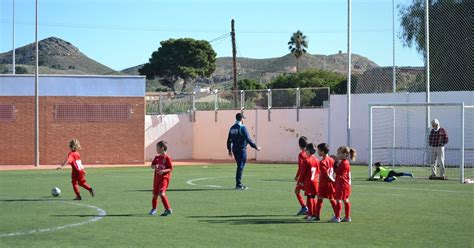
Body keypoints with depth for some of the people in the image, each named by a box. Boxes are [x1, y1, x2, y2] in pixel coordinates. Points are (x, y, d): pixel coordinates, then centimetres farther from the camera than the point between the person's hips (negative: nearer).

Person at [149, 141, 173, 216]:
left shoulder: (167, 158, -9)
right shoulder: (157, 157, 10)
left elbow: (171, 169, -10)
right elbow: (152, 166, 11)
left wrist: (163, 171, -24)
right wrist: (155, 166, -12)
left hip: (164, 177, -7)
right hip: (157, 177, 7)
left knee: (161, 193, -22)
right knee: (155, 194, 13)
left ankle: (168, 209, -15)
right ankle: (154, 209, 35)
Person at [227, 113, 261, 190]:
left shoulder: (232, 128, 10)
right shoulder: (242, 128, -12)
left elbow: (229, 140, 13)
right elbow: (248, 139, -16)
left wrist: (230, 150, 22)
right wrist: (255, 147, -9)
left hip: (234, 149, 7)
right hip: (241, 149, -7)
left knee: (240, 166, 16)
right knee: (240, 167, -5)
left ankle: (239, 184, 19)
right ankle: (238, 184, -6)